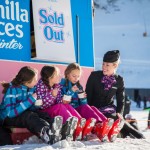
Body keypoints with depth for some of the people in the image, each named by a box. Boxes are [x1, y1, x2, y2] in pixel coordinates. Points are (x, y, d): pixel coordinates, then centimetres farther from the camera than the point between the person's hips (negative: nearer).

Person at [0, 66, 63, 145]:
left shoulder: (31, 88, 1)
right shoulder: (12, 89, -19)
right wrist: (30, 100, -25)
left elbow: (31, 107, 8)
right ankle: (46, 132, -65)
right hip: (9, 118, -6)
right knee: (29, 116, -35)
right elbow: (10, 113, -28)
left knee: (40, 113, -24)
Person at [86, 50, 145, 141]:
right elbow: (88, 95, -2)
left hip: (110, 109, 3)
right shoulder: (94, 76, -4)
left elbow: (121, 99, 6)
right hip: (95, 109, -2)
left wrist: (119, 113, -11)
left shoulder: (119, 80, 2)